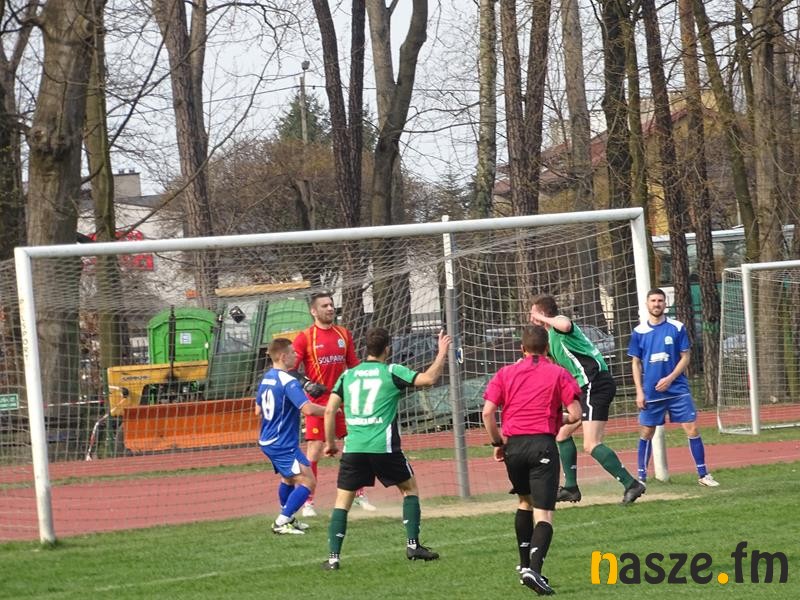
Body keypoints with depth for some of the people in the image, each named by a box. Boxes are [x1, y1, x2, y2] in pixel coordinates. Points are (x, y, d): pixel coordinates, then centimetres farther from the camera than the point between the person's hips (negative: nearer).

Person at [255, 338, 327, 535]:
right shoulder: (288, 382, -19)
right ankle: (281, 523, -10)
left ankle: (287, 519, 36)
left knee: (288, 478, 28)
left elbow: (258, 410, 19)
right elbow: (307, 409, -29)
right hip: (284, 444, -10)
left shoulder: (266, 378, 8)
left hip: (267, 441, 10)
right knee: (307, 481, -8)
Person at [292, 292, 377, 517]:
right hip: (318, 402, -5)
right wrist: (306, 384, -22)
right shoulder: (305, 338, -5)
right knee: (314, 451, -6)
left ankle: (360, 494, 20)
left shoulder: (344, 334, 10)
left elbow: (353, 365, 18)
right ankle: (307, 502, 1)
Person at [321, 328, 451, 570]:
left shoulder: (348, 375, 11)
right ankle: (413, 544, 13)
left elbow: (330, 410, 8)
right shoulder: (391, 372, 1)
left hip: (353, 447, 3)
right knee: (410, 487, 18)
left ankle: (333, 557, -4)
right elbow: (428, 378, -5)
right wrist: (442, 352, 9)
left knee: (342, 500, 7)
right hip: (383, 447, -3)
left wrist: (330, 442, 18)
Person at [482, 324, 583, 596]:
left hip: (513, 445, 3)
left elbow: (487, 412, 0)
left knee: (525, 502, 26)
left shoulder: (505, 374, 9)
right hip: (543, 444, -3)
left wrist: (497, 443, 11)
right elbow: (575, 415, -3)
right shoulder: (559, 373, 4)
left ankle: (525, 565, 28)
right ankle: (534, 568, -25)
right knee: (543, 513, -5)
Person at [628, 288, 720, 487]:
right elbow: (636, 363, 7)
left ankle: (703, 474, 1)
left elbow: (685, 357, 1)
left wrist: (670, 378, -13)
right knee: (647, 433, 5)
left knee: (692, 429, -6)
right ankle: (641, 476, 15)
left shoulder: (677, 328, 0)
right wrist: (639, 392, -1)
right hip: (651, 393, 1)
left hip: (677, 389, -1)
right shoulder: (639, 332, 3)